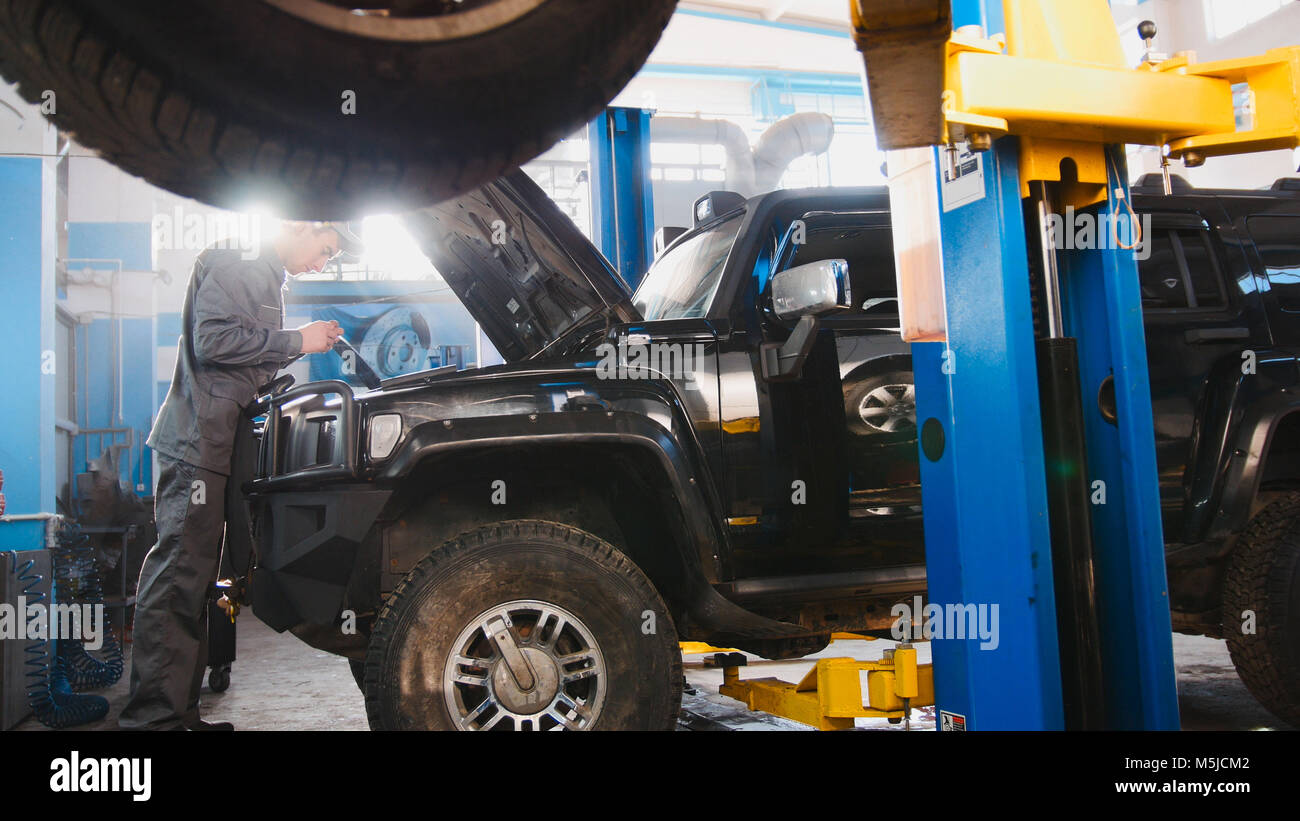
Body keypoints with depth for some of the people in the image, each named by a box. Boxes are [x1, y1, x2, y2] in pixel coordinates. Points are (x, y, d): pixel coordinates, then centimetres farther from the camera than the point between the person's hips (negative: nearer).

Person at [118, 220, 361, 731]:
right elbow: (212, 341, -18)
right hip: (196, 442, -10)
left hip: (217, 447, 10)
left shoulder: (268, 278, 25)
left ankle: (179, 712, 15)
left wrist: (304, 345, 15)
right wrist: (296, 341, -11)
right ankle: (154, 716, -8)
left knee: (193, 580, 10)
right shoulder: (233, 264, -6)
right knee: (176, 576, -11)